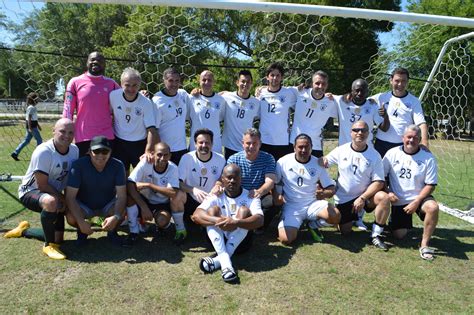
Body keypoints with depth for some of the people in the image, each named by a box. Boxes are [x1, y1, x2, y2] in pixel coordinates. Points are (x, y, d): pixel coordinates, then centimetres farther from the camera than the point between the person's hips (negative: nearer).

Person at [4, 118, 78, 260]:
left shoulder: (75, 150, -8)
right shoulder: (43, 152, -26)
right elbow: (42, 185, -23)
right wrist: (62, 199, -18)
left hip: (55, 195, 7)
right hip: (30, 191, -6)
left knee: (58, 239, 8)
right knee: (51, 202, -43)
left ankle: (24, 231, 36)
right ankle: (49, 245, -21)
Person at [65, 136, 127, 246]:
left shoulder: (117, 166, -20)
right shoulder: (79, 165, -24)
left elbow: (121, 195, -23)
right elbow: (70, 196, -26)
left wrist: (116, 217, -41)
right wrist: (81, 222, -37)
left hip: (107, 206, 1)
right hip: (84, 206, 0)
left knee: (122, 210, -30)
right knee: (71, 217, -32)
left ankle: (112, 232, 5)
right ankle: (82, 232, 7)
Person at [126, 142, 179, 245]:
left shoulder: (173, 168, -21)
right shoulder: (145, 163, -21)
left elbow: (173, 193, -34)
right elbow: (130, 185, -28)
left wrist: (149, 185, -33)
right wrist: (144, 207, -34)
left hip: (161, 204, -1)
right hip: (144, 200, 2)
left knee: (162, 221, -32)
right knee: (130, 192, -28)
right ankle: (134, 231, -12)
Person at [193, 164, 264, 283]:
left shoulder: (250, 197, -3)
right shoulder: (216, 196, -2)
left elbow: (259, 220, -22)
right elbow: (196, 215, -19)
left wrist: (236, 222, -40)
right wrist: (217, 220, -38)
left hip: (240, 241, -1)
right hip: (219, 240, 1)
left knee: (244, 210, -24)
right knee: (212, 210, -21)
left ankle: (218, 260, -32)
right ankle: (225, 262, -39)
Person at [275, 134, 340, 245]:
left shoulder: (318, 164, -1)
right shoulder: (284, 162, -5)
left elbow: (331, 188, 1)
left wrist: (324, 193, -23)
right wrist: (276, 196, -19)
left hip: (313, 203, 2)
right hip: (292, 206, -1)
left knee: (335, 216, -27)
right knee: (286, 239, -21)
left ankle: (313, 222, 7)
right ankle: (293, 224, 15)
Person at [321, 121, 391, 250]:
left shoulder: (374, 155, -8)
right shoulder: (341, 150, -5)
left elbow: (378, 182, -12)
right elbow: (323, 162, 1)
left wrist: (363, 198, -23)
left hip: (366, 195, 0)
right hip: (344, 198, 1)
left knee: (384, 198, -31)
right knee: (345, 231, 0)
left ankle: (376, 235, -14)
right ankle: (349, 219, 37)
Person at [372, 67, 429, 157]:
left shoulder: (414, 101, 2)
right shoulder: (381, 97, 5)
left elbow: (421, 123, -6)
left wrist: (424, 142, -22)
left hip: (404, 146, -1)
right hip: (381, 144, 1)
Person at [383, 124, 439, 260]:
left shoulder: (428, 158, -7)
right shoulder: (392, 153, -3)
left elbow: (431, 185, -7)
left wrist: (416, 202, -17)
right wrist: (387, 192, -12)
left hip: (419, 198, -1)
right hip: (398, 201, 1)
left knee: (433, 207, -35)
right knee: (399, 235, -3)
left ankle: (424, 244, -18)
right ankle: (406, 221, 35)